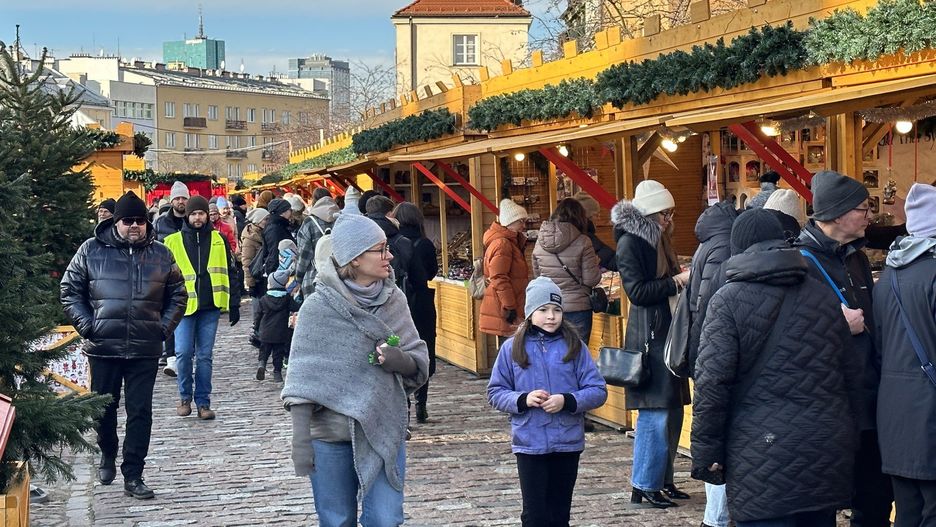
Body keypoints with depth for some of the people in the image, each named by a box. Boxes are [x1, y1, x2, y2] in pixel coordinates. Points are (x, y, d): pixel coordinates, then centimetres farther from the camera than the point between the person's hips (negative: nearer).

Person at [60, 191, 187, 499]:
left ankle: (133, 476, 4)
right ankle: (107, 457, 37)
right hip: (103, 347, 0)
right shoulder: (91, 251, 1)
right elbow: (70, 291, 5)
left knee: (140, 412, -1)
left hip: (145, 350, 0)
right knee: (105, 407, 12)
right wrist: (86, 325, -5)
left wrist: (164, 327, 1)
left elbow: (177, 295, 14)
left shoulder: (160, 255, 6)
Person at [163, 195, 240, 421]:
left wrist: (234, 304, 8)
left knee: (205, 356, 4)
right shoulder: (173, 242, 4)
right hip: (184, 306, -1)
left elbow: (230, 273, 12)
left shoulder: (218, 240, 9)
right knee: (183, 353, -8)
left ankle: (203, 402, 11)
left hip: (210, 308, 1)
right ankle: (185, 397, 11)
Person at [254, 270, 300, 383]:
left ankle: (261, 363, -13)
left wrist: (256, 328, 18)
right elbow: (297, 309, -7)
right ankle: (277, 373, 4)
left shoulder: (264, 299, 0)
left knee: (264, 351, 12)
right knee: (278, 354, 7)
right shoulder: (287, 298, -3)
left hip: (265, 333, 0)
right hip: (281, 334, 0)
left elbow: (259, 315, 7)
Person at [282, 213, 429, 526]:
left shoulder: (393, 300, 0)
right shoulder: (318, 308, -9)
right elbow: (303, 380, -8)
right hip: (330, 435, -2)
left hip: (385, 431, 2)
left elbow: (420, 362, 6)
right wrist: (300, 439, -13)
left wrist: (401, 360, -17)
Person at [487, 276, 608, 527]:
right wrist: (523, 399, -14)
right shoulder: (513, 348, -1)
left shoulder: (574, 346, -1)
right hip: (529, 443, -1)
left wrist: (567, 401, -17)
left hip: (568, 443, 1)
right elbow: (495, 393, 3)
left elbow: (598, 391, -1)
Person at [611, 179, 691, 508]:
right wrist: (675, 282, -17)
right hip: (648, 336, -9)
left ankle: (662, 479, 19)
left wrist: (685, 278, 8)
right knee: (655, 415, -8)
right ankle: (643, 486, -1)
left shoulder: (659, 240, 16)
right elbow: (637, 291, -17)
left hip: (668, 333, 9)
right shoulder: (629, 243, -10)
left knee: (672, 411, 10)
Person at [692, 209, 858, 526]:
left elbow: (711, 383, -11)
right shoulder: (824, 297, 13)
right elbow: (848, 375, 16)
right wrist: (847, 445, 22)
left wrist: (706, 453, -6)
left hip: (763, 459, -5)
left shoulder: (728, 301, -4)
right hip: (827, 454, 5)